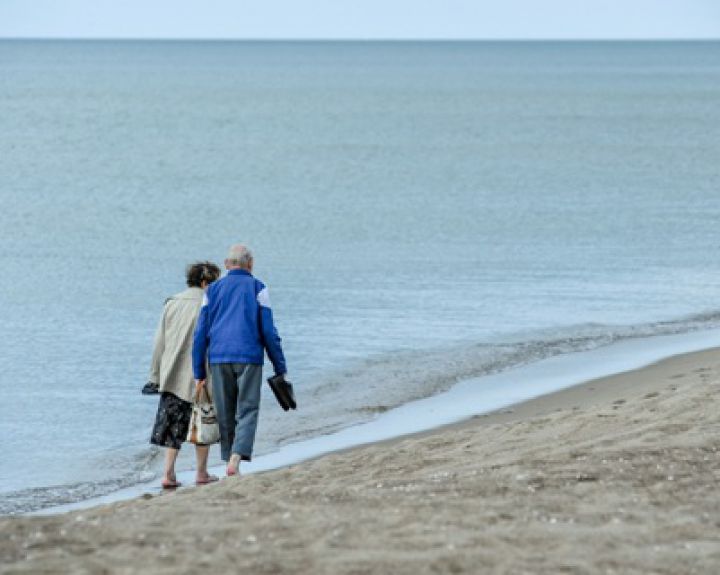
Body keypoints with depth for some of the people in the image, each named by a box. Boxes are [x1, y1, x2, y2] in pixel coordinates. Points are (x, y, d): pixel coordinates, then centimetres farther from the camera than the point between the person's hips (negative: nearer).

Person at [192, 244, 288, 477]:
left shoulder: (213, 290, 11)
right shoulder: (257, 289, 3)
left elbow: (201, 334, 8)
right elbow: (268, 331, -2)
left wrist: (199, 373, 11)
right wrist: (280, 369, 4)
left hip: (219, 359, 3)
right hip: (249, 358, -3)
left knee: (225, 414, 10)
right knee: (247, 411, -3)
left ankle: (229, 458, 11)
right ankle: (236, 459, -21)